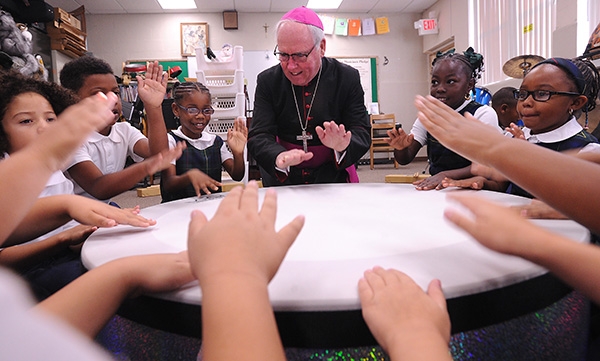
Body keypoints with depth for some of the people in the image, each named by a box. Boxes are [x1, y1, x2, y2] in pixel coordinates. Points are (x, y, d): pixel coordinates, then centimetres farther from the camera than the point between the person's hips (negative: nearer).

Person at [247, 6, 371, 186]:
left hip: (334, 178, -2)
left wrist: (342, 146, -29)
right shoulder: (267, 81, -3)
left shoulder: (347, 78, -4)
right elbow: (259, 136, -10)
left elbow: (362, 133, -5)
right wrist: (279, 157, -33)